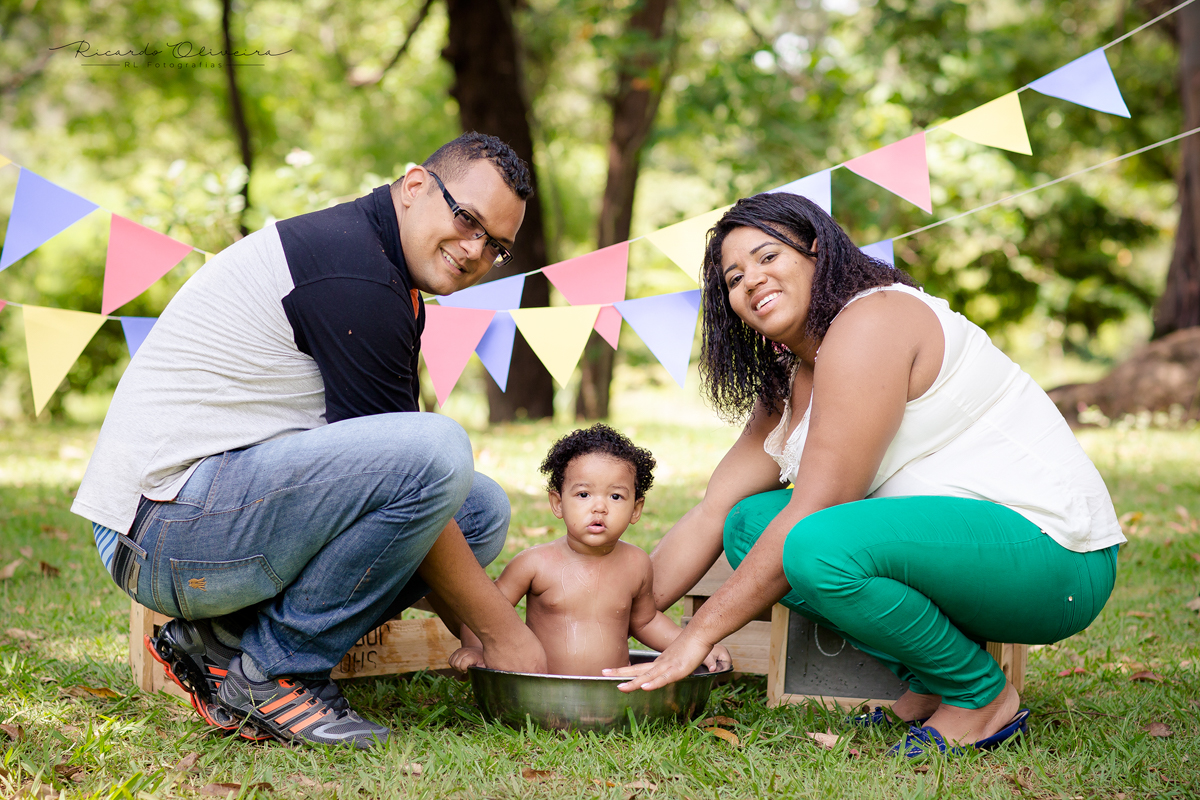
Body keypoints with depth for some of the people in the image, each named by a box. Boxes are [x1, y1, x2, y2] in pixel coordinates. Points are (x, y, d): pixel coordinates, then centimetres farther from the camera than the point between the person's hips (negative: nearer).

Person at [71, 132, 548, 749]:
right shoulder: (353, 274, -15)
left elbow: (393, 476, 20)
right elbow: (414, 467, -15)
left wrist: (469, 627, 13)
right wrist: (502, 631, -7)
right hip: (165, 520, -10)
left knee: (483, 508, 9)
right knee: (441, 451, -26)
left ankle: (225, 641, 5)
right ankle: (273, 669, -11)